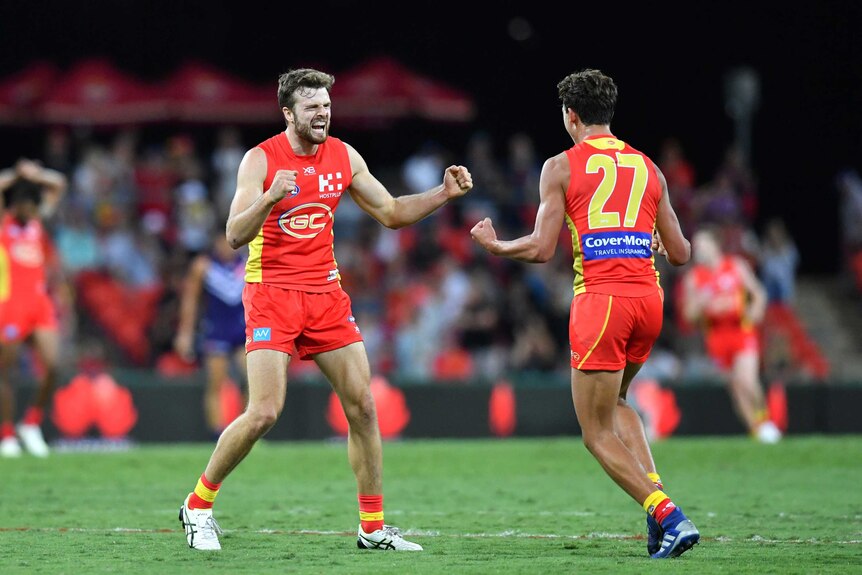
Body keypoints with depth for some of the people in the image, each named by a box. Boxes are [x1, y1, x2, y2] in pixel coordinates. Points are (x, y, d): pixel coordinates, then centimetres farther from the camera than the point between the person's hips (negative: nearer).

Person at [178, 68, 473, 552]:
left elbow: (391, 213, 13)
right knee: (264, 413, -15)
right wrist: (271, 197, -36)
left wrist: (442, 194, -1)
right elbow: (236, 236, -19)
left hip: (326, 293, 5)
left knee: (363, 406, 0)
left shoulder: (344, 157, 5)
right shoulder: (261, 159, -11)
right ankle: (199, 504, 4)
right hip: (272, 293, -5)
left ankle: (374, 527, 9)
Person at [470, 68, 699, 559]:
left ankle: (669, 517, -15)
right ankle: (656, 493, 9)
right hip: (648, 298, 5)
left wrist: (494, 246, 14)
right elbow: (680, 253, 16)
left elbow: (541, 249, -5)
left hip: (600, 298, -5)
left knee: (598, 433, 2)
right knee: (615, 401, 29)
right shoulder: (648, 168, 15)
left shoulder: (562, 167, 2)